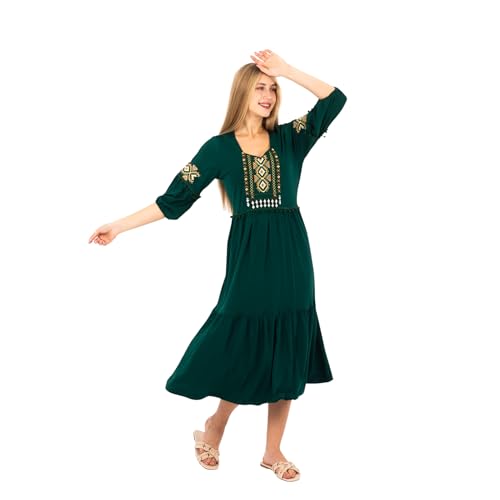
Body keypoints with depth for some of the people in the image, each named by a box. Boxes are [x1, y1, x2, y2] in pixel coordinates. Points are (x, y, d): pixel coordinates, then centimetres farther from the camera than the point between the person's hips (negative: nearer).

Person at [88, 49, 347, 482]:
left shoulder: (289, 137, 6)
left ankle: (273, 450, 20)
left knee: (287, 354, 6)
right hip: (249, 254, -2)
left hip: (291, 254, 3)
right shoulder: (220, 147, 1)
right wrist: (120, 226, -3)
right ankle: (213, 429, 28)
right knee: (245, 350, 2)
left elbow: (335, 99, -1)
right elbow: (175, 199, 0)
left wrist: (286, 70, -3)